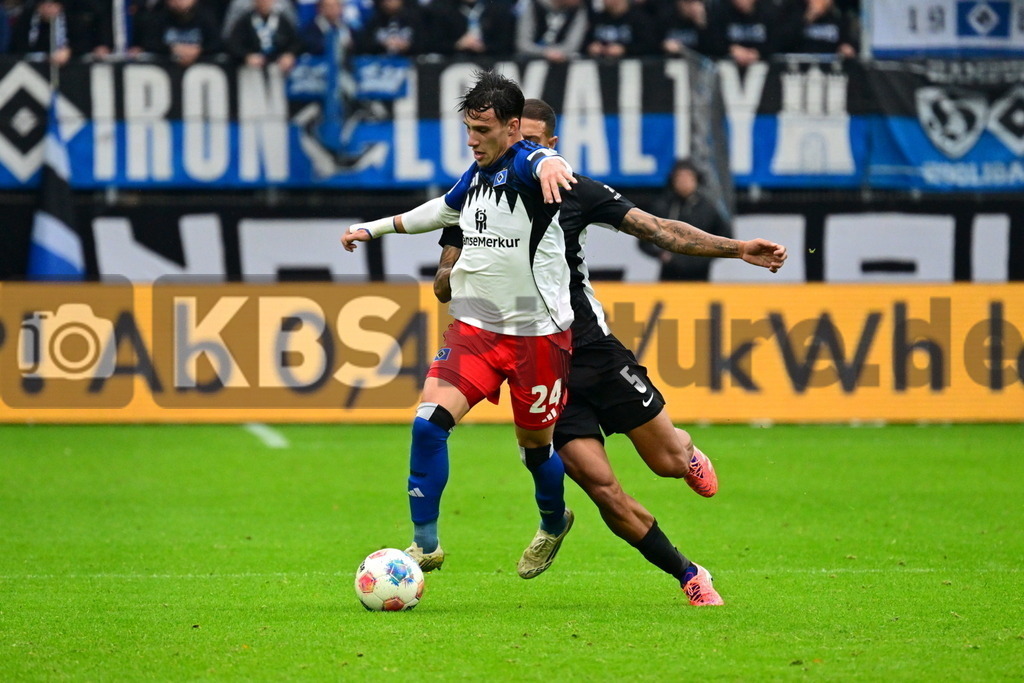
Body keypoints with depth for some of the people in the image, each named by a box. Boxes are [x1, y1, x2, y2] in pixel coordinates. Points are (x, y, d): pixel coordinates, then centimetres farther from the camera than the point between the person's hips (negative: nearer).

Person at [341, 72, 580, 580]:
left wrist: (552, 166, -67)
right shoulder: (476, 175, 8)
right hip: (475, 325, 6)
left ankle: (554, 523, 41)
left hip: (537, 332, -6)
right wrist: (375, 228, 41)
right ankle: (425, 544, -7)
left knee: (535, 445, 9)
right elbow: (445, 209, 31)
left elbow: (545, 161, -42)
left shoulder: (526, 163, -14)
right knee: (429, 420, -14)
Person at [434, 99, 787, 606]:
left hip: (593, 349, 1)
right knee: (602, 488, -10)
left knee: (670, 463, 2)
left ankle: (685, 448, 42)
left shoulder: (575, 193, -1)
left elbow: (658, 229, 0)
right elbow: (443, 287, 5)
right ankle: (689, 576, 8)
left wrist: (737, 249, -7)